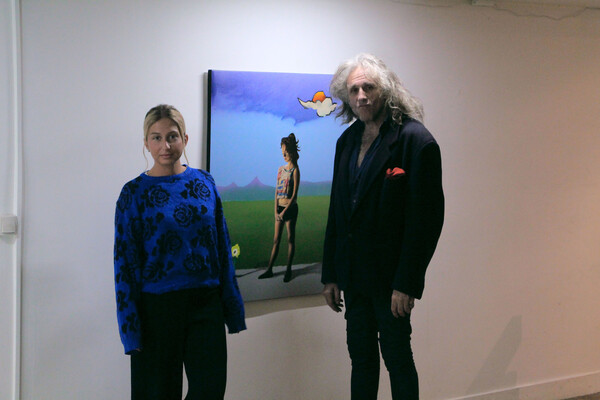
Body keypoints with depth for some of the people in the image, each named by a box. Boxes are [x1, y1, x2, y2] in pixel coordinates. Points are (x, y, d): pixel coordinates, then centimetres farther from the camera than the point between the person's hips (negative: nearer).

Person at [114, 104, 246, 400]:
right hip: (157, 307, -2)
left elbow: (222, 246, 9)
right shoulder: (135, 193, -2)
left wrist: (232, 307, 9)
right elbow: (125, 262, -2)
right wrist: (130, 326, -5)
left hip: (206, 304, 2)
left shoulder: (204, 183, 6)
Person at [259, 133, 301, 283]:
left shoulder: (295, 170, -8)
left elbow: (294, 194, -12)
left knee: (290, 238, 2)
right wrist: (276, 210, 0)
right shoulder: (281, 169, 11)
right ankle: (269, 269, 12)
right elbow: (277, 191, 9)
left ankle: (288, 270, 9)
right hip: (279, 207, 6)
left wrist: (284, 211, -15)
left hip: (290, 208, -6)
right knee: (276, 239, 9)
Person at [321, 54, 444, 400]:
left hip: (390, 274, -6)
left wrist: (406, 283, -18)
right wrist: (331, 276, 10)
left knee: (397, 356, 3)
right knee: (361, 357, 14)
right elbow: (337, 212, 12)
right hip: (353, 274, 7)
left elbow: (427, 218, -15)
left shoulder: (415, 140, -12)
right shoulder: (348, 140, 9)